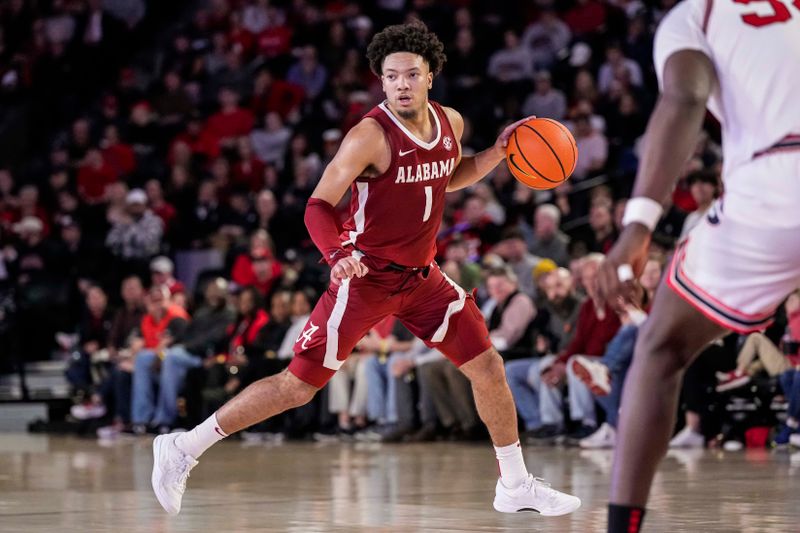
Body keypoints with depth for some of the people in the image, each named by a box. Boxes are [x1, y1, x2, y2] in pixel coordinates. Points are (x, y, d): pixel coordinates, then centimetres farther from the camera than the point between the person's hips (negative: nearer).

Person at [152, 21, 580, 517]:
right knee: (299, 384, -6)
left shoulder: (451, 123, 0)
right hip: (366, 276, -6)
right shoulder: (371, 136, -21)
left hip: (421, 275, 6)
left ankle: (516, 485, 20)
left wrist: (499, 151, 7)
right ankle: (183, 449, 5)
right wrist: (338, 256, -39)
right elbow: (319, 206, -21)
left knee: (489, 368, 5)